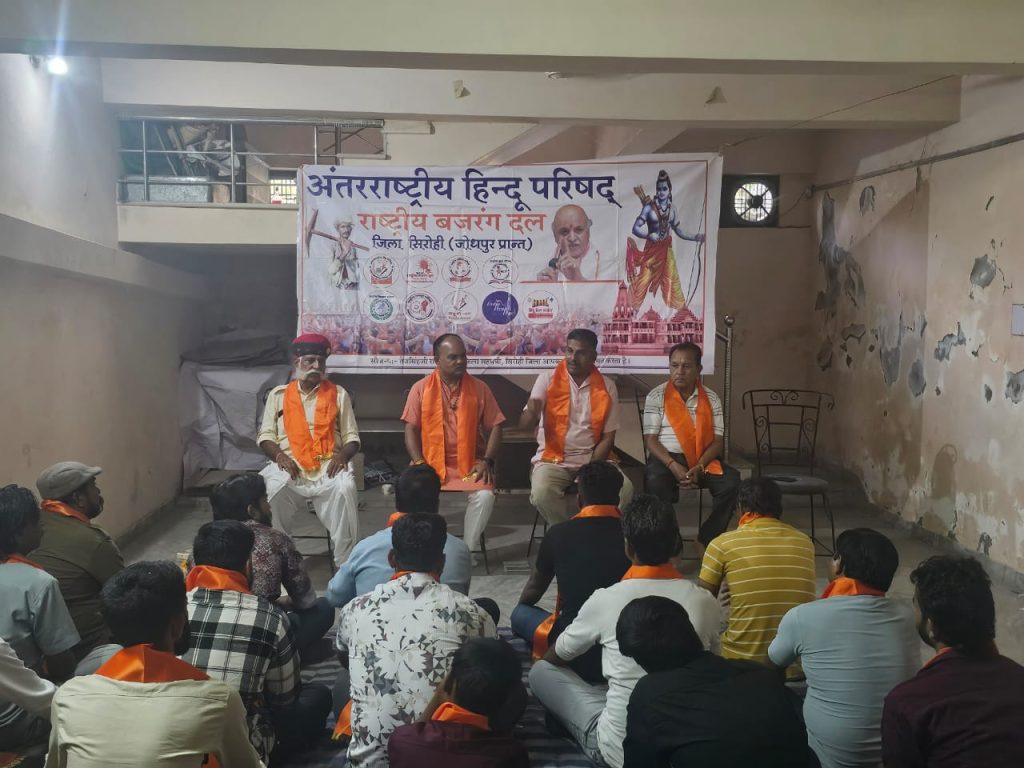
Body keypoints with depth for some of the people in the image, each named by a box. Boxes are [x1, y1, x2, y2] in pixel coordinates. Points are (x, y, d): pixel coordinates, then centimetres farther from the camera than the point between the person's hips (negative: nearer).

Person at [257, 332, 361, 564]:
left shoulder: (338, 394, 13)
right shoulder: (278, 395, 14)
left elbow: (352, 437, 10)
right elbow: (266, 436, 11)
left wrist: (342, 455, -12)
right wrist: (279, 455, -10)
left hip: (328, 466, 0)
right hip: (290, 467, 0)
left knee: (345, 488, -33)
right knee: (272, 488, -33)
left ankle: (344, 562, -23)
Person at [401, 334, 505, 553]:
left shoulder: (479, 388, 5)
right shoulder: (421, 388, 1)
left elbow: (494, 427, 6)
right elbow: (411, 429, 0)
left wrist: (487, 460, -8)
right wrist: (419, 463, -14)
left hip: (469, 463, 1)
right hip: (431, 463, 0)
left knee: (485, 495, -27)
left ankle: (469, 549, -9)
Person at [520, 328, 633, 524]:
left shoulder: (607, 387, 0)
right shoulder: (547, 379, -5)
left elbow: (607, 437, 2)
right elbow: (524, 425, -10)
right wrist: (531, 413, -35)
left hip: (593, 459, 2)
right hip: (553, 459, -1)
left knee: (624, 489, -25)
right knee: (542, 493, -32)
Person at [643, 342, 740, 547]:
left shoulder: (711, 398, 7)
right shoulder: (656, 396, 1)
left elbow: (718, 441, 3)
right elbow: (650, 439, -4)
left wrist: (699, 467, -16)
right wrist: (673, 465, -19)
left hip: (703, 459, 3)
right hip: (666, 457, -2)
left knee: (732, 482, -24)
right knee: (656, 484, -36)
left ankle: (707, 540, -12)